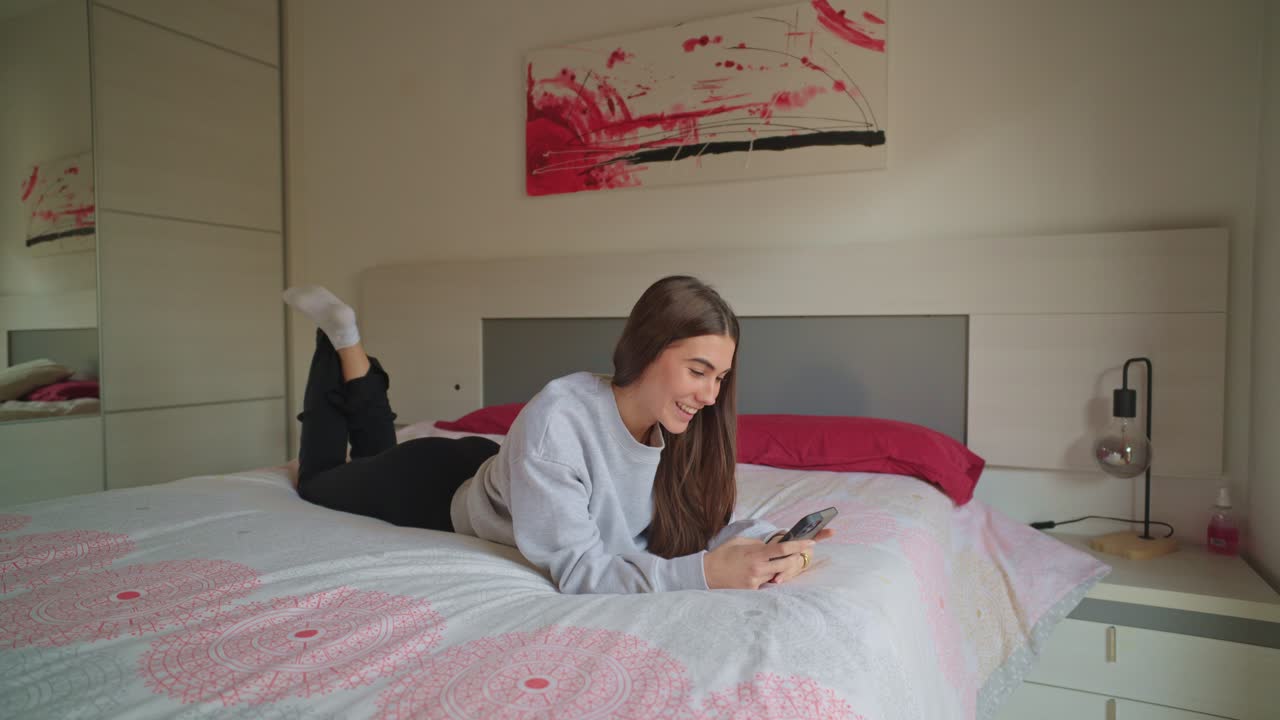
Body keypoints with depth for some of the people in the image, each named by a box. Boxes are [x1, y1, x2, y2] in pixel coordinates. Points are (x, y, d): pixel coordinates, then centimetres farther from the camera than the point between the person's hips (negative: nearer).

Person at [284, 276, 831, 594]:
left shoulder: (678, 430, -24)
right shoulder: (557, 420, -43)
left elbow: (702, 521, -18)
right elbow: (573, 568, -42)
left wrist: (767, 539, -39)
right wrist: (700, 573, -53)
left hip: (483, 471, 5)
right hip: (437, 488, -5)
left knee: (379, 456, 35)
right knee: (317, 483, 26)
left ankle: (350, 346, 39)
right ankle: (340, 342, 33)